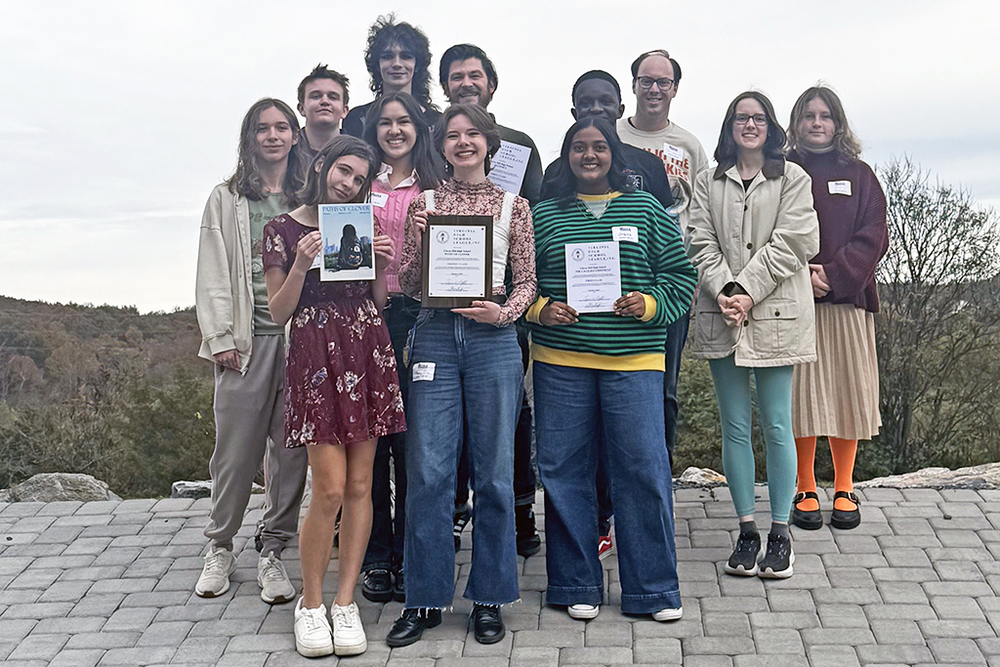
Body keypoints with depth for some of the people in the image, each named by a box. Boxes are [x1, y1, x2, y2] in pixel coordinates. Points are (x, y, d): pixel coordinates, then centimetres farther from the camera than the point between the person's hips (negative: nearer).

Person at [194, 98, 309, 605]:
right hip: (246, 338, -1)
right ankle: (220, 548, 18)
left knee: (291, 450, 2)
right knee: (236, 448, 0)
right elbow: (213, 276, 6)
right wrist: (220, 337, -4)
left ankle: (273, 553, 14)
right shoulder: (227, 199, 10)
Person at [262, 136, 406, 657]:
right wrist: (300, 266, -14)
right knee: (330, 488, -8)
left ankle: (345, 600, 15)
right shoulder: (283, 229, 4)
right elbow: (278, 312, 1)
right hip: (315, 356, -4)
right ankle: (310, 603, 10)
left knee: (360, 486, 3)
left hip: (368, 354, 4)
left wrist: (383, 267, -1)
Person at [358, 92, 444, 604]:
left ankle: (407, 557, 15)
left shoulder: (434, 190, 12)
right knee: (369, 438, 3)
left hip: (418, 316, 0)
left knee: (412, 439, 2)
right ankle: (375, 557, 15)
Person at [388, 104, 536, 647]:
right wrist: (418, 239, -7)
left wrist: (504, 312, -11)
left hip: (493, 339, 0)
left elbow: (526, 281, 8)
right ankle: (425, 598, 11)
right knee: (428, 470, -1)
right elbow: (407, 285, 9)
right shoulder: (424, 203, 11)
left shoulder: (513, 205, 10)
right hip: (434, 336, 1)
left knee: (493, 471, 4)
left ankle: (489, 597, 17)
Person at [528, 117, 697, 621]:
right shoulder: (544, 215, 10)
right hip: (559, 361, 1)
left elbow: (681, 275, 8)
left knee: (643, 469, -1)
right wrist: (540, 309, -7)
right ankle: (577, 586, 20)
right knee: (564, 471, 5)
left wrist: (650, 304, -9)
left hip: (634, 361, -1)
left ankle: (653, 590, 13)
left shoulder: (647, 210, 9)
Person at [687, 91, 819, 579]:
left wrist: (747, 292, -12)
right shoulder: (709, 182, 13)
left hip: (775, 315, -2)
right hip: (721, 317, 2)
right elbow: (701, 242, 4)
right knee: (734, 426, 5)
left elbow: (791, 242, -4)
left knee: (776, 426, 0)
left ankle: (780, 532, 10)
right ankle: (746, 530, 14)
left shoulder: (792, 179, 6)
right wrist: (725, 291, -11)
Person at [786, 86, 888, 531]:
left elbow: (873, 235, 2)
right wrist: (800, 274, -15)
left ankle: (844, 490, 15)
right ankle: (805, 492, 10)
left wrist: (835, 274, -12)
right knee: (801, 394, -2)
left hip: (848, 297, 2)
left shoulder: (858, 175, 12)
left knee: (847, 392, 3)